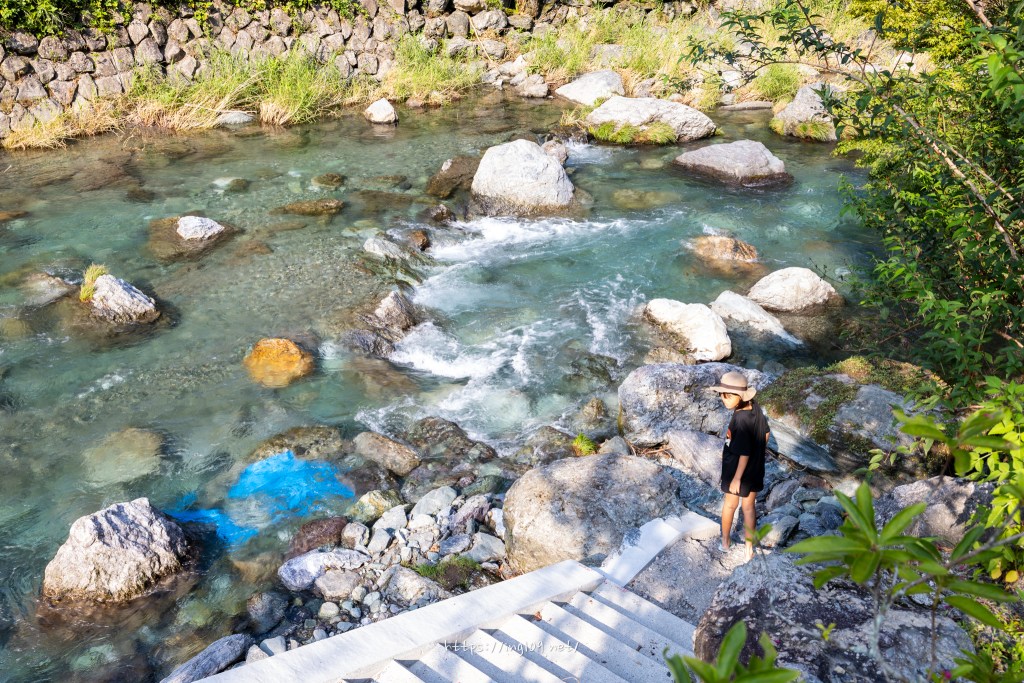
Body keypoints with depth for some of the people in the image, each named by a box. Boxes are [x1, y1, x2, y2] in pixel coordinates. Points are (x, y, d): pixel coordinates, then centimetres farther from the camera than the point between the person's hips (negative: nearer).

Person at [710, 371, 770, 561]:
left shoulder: (741, 420, -33)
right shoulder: (755, 407, -11)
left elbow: (744, 454, -27)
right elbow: (766, 434, 4)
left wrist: (737, 479, -17)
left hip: (738, 470, -6)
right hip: (755, 470, 6)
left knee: (730, 504, 19)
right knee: (748, 507, 19)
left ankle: (725, 541, 41)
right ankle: (749, 548, 30)